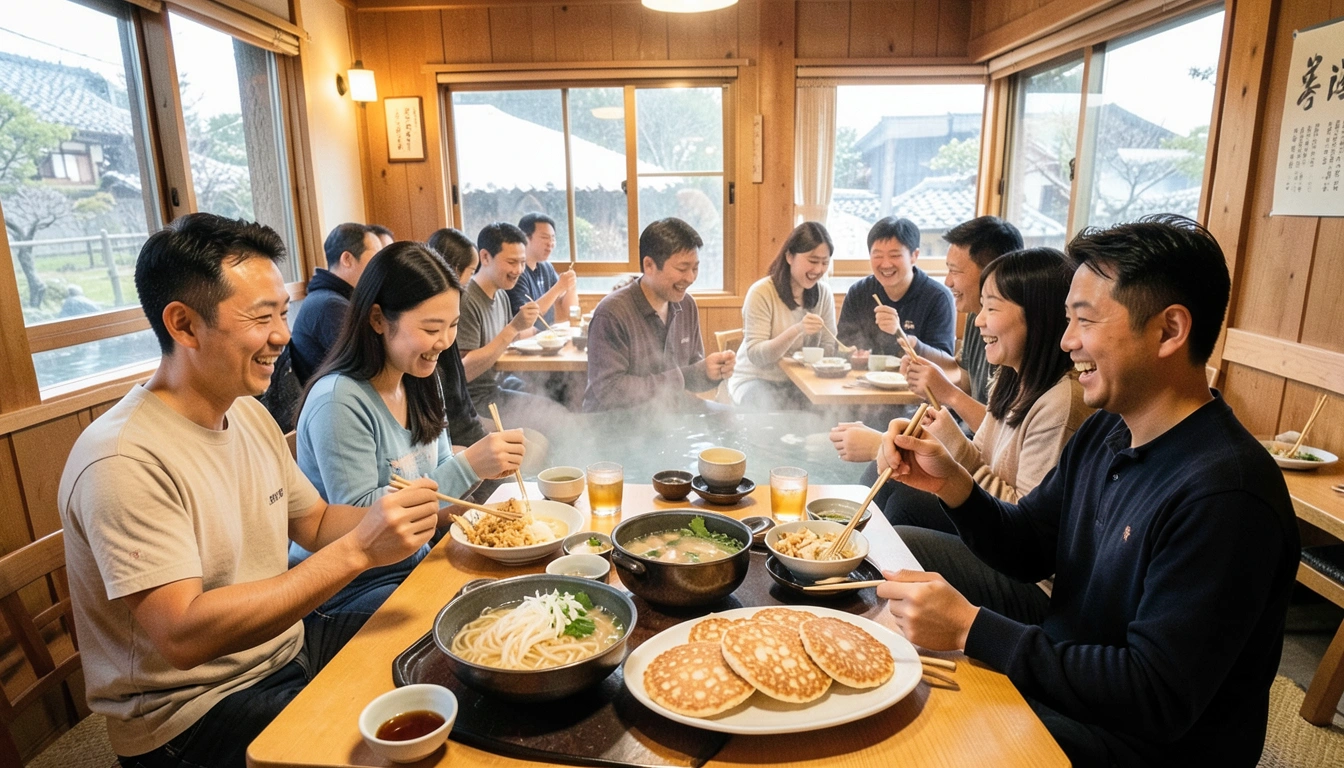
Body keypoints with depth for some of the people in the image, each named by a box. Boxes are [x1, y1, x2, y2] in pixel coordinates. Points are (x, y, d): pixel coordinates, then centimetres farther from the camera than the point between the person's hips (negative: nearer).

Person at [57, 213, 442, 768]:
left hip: (287, 646, 8)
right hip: (188, 711, -7)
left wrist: (398, 513, -12)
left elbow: (315, 523, 8)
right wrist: (356, 550, -34)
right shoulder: (124, 462, -24)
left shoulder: (249, 413, 3)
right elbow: (183, 635, -30)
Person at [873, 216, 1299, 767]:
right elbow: (1028, 551, 6)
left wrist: (969, 629, -30)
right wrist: (950, 483, -13)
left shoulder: (1223, 495, -28)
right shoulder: (1105, 432, 0)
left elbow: (1158, 699, -28)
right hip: (1063, 663, 8)